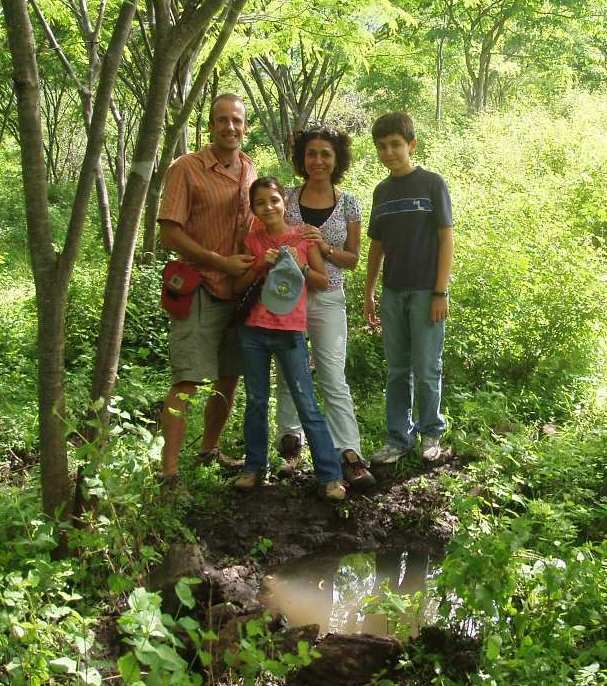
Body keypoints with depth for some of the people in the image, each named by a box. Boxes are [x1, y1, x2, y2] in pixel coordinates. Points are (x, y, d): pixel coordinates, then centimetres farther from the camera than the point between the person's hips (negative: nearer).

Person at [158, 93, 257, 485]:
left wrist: (257, 265, 6)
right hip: (199, 290, -6)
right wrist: (221, 262, -16)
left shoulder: (250, 172, 11)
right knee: (187, 382, -10)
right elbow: (170, 233, -12)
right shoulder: (187, 169, -8)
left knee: (229, 379, 14)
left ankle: (210, 450, 32)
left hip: (239, 290, 7)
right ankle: (169, 472, -6)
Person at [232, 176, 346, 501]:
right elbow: (238, 287, 6)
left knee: (307, 405, -4)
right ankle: (254, 466, 25)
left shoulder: (302, 236, 1)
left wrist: (300, 267, -12)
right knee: (256, 402, 11)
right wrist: (261, 265, -9)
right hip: (253, 331, 3)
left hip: (290, 332, -3)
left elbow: (323, 281, 5)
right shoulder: (253, 240, 7)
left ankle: (330, 475, 1)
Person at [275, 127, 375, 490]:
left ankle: (350, 453, -6)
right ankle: (291, 441, 24)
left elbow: (352, 259, 5)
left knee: (334, 378, -7)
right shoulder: (287, 198, 2)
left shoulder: (348, 204, 2)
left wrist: (325, 247, -14)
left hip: (328, 299, -1)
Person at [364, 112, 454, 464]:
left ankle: (431, 432, 21)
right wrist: (369, 293, 13)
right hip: (393, 293, 5)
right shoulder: (382, 191, 10)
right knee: (398, 370, 9)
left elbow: (446, 238, -6)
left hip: (425, 291, -4)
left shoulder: (432, 183, -4)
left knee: (426, 370, 2)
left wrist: (441, 292, -11)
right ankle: (399, 438, 18)